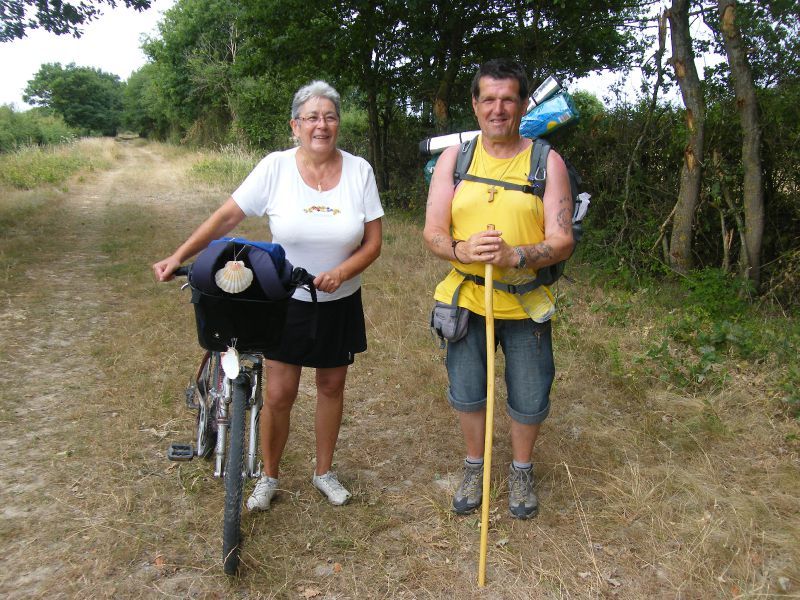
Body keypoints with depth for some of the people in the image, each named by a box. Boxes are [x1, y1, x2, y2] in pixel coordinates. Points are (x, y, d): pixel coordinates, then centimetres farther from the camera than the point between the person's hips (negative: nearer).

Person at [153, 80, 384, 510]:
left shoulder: (359, 170, -7)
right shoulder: (275, 167, -11)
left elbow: (373, 242, -6)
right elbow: (226, 217, -10)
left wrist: (340, 272, -23)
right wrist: (179, 257, -19)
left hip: (340, 303, 2)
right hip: (285, 301, -1)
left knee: (331, 387, 14)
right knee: (279, 394, 3)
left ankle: (324, 471, 35)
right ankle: (268, 475, 27)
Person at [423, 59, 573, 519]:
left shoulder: (547, 162, -5)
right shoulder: (454, 159, 0)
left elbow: (562, 241, -11)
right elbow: (433, 233, -4)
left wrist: (515, 256, -29)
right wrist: (463, 250, -25)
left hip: (526, 304, -1)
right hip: (466, 300, 2)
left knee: (530, 402, 10)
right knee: (467, 394, 15)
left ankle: (522, 471, 39)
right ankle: (475, 467, 41)